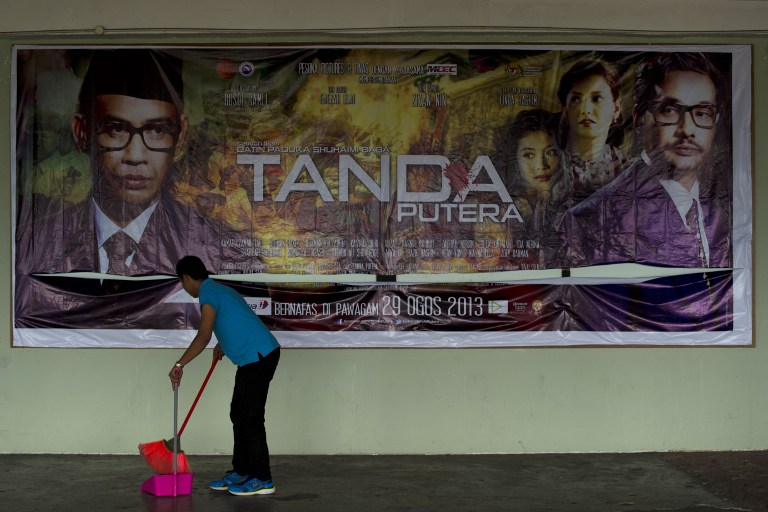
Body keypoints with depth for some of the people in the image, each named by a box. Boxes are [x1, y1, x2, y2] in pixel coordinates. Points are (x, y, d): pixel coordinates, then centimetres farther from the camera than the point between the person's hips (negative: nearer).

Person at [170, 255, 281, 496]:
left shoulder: (208, 293, -10)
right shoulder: (220, 289, 21)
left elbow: (203, 336, -19)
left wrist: (179, 365, -15)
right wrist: (222, 345, 50)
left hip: (258, 357, -10)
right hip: (258, 356, 10)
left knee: (250, 417, -7)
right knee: (238, 414, 14)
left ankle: (262, 480, -3)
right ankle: (240, 472, 19)